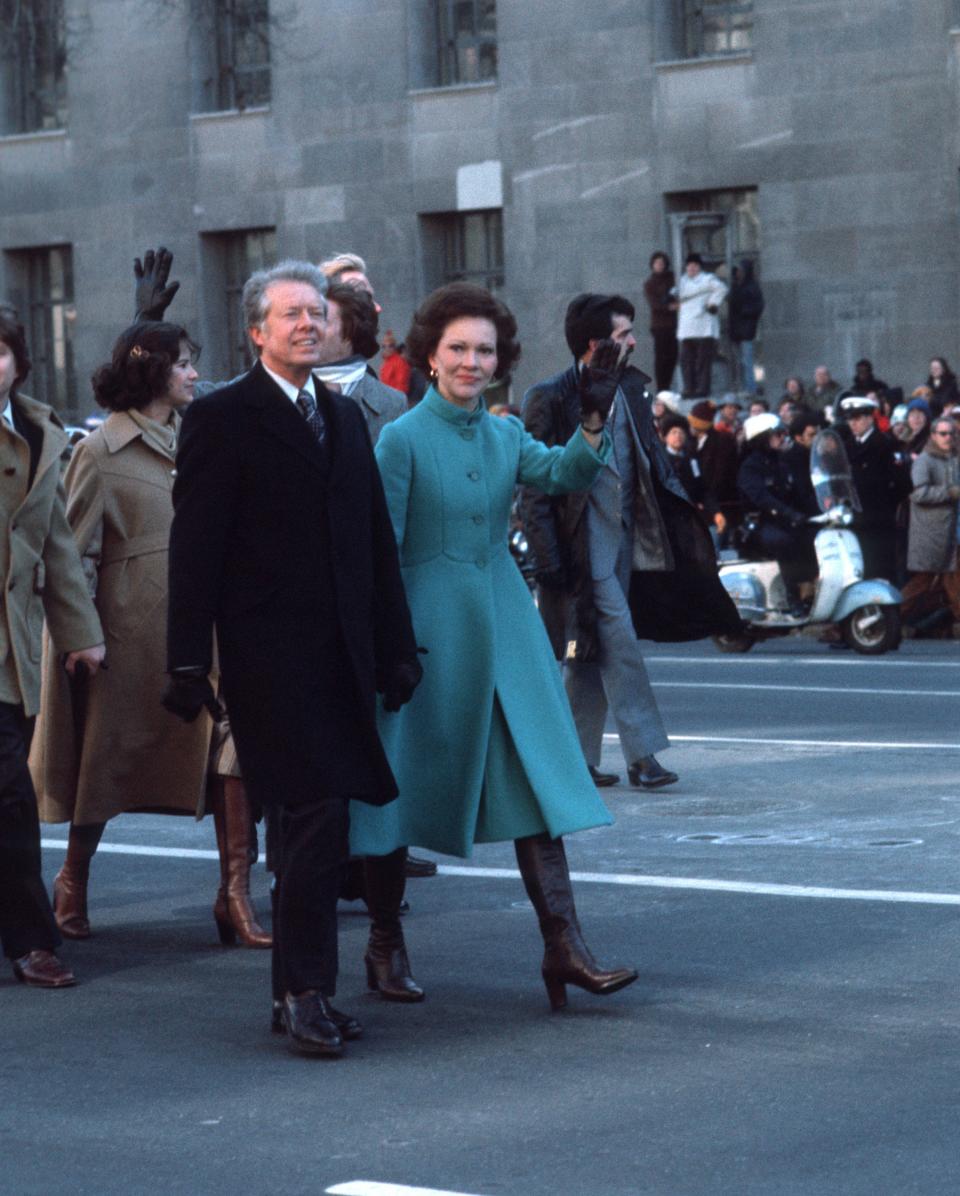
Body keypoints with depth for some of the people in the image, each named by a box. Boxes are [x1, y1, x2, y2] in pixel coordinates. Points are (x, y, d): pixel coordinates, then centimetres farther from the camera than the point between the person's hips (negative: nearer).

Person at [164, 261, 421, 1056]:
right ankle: (306, 991, -6)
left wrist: (396, 646, 14)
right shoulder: (221, 419, -3)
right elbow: (196, 548, -7)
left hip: (341, 656, 6)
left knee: (313, 825, 10)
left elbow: (378, 539, 18)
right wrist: (190, 662, -13)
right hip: (270, 655, -6)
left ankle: (301, 989, 18)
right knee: (316, 819, -13)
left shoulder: (345, 416, 17)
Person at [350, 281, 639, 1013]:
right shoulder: (404, 438, -6)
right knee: (406, 782, 5)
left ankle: (563, 946, -8)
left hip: (505, 624, 5)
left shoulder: (506, 436, 9)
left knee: (538, 779, -4)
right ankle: (386, 946, 20)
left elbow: (565, 475, -9)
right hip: (428, 622, -5)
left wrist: (593, 421, -26)